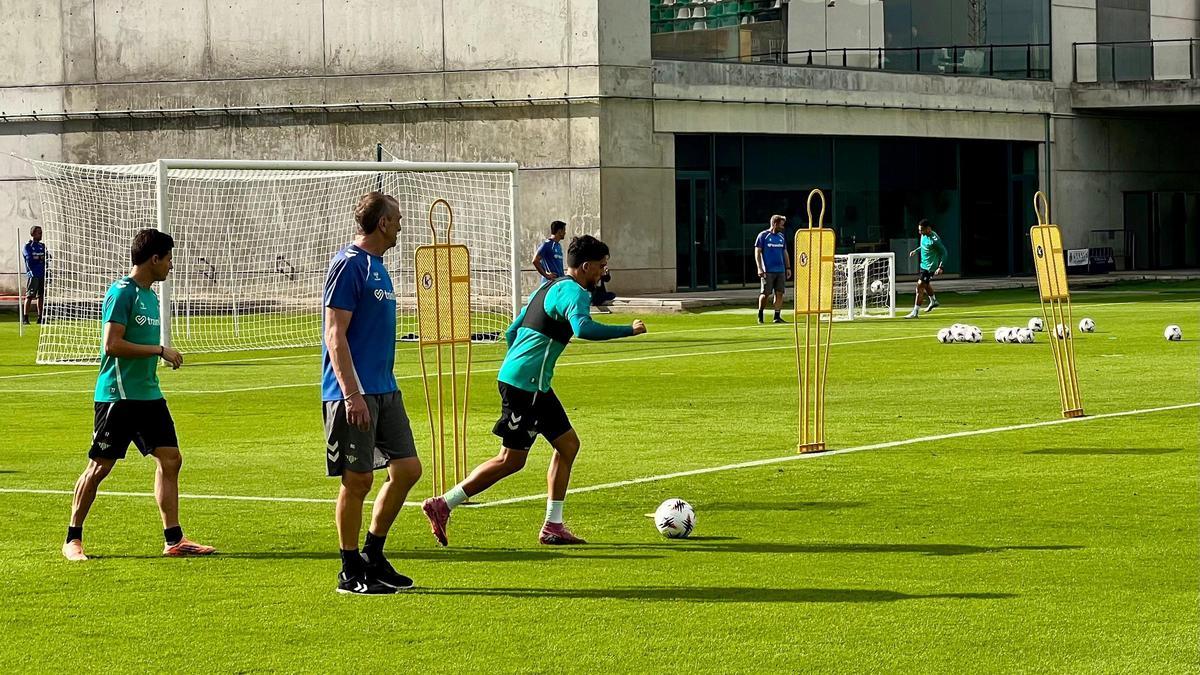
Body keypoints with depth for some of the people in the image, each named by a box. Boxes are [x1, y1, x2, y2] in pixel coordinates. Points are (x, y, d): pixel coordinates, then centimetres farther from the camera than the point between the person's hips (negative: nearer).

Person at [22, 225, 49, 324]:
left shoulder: (42, 246, 16)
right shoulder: (28, 246, -1)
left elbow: (48, 257, 5)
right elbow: (29, 260, -13)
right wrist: (40, 258, -5)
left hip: (42, 274, 6)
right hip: (33, 274, -6)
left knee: (41, 296, 7)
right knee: (29, 296, -8)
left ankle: (40, 317, 12)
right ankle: (25, 318, -7)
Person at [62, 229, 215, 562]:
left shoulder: (150, 296, 14)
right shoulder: (122, 292, -13)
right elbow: (112, 344, -20)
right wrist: (160, 350, -17)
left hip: (148, 394, 9)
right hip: (117, 394, -9)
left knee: (170, 459, 3)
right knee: (100, 466, -1)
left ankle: (174, 540, 7)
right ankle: (73, 539, 11)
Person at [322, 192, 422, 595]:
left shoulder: (376, 266, 16)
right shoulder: (349, 264, -12)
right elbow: (335, 334, -17)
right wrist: (352, 394, -22)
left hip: (384, 390, 9)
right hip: (355, 392, -9)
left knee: (407, 468, 7)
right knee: (358, 479, -3)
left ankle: (373, 557, 19)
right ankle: (351, 573, 6)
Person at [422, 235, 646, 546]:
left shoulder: (549, 287, 19)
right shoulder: (574, 291, -11)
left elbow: (511, 332, 23)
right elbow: (583, 328, -31)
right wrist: (628, 330, -22)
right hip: (525, 385, -10)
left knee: (568, 444, 11)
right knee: (511, 460, -5)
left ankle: (553, 526, 11)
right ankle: (442, 505, -1)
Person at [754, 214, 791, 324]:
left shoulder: (782, 236, 15)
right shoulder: (763, 235, -3)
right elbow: (757, 252, -5)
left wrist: (788, 268, 15)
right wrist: (759, 268, -12)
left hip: (780, 270, 5)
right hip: (767, 271, -5)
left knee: (779, 293, -1)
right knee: (765, 293, -5)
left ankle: (777, 317, 3)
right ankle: (760, 315, 11)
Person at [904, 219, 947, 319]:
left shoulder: (934, 239, -24)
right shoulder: (924, 236, 1)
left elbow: (943, 253, -19)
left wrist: (940, 267, -25)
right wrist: (915, 251, 6)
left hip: (930, 267, -9)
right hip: (924, 265, 9)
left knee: (920, 286, -12)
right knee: (926, 284, 27)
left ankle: (915, 312, -8)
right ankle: (933, 301, 52)